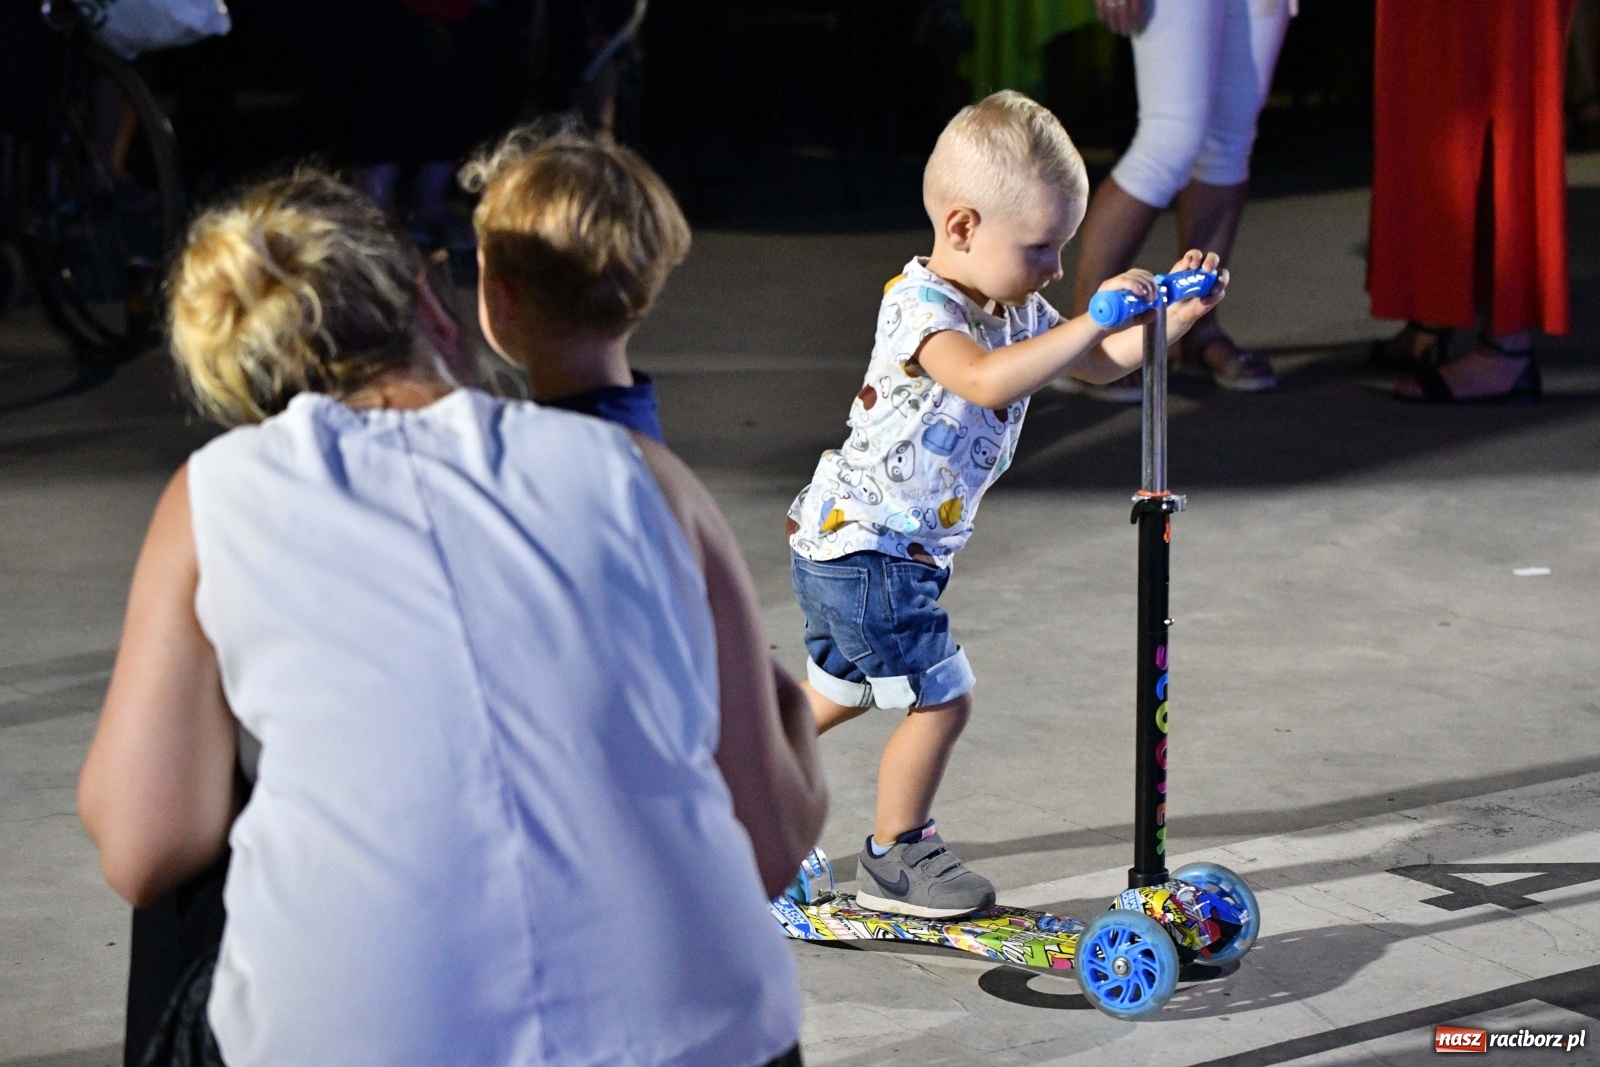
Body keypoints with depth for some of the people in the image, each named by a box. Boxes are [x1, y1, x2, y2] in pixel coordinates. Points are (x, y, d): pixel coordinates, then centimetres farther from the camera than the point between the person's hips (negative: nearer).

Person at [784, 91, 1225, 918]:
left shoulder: (1016, 309, 5)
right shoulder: (919, 306, -25)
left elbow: (1098, 367, 12)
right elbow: (987, 381, -44)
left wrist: (1175, 315, -4)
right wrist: (1093, 319, -46)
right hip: (862, 548, -10)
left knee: (838, 693, 23)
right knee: (942, 698, -5)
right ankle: (895, 860, 9)